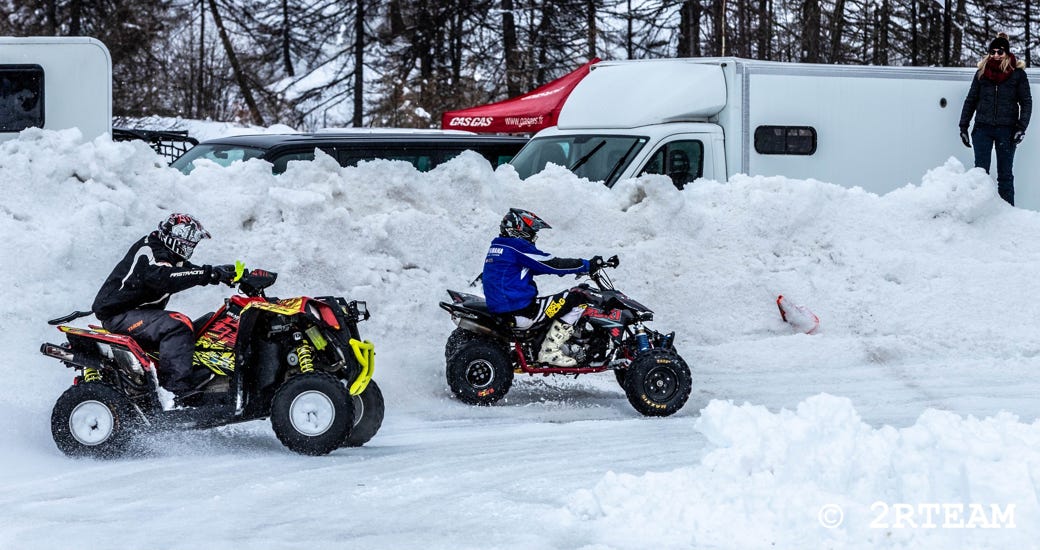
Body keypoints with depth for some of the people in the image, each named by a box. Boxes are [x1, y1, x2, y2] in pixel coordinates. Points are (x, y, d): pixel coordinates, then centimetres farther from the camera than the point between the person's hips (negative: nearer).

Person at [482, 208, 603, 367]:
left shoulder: (497, 246, 19)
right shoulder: (517, 247, -11)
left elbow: (539, 266, 26)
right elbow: (552, 264, -12)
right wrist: (588, 265, -4)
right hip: (519, 311, -11)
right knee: (576, 300, -11)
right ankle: (549, 351, -11)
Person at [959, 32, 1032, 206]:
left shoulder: (1017, 74, 1)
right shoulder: (982, 73, 7)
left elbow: (1026, 102, 2)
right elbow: (970, 100, 12)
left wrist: (1021, 128, -8)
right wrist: (963, 127, 8)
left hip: (1006, 130, -1)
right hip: (983, 128, 1)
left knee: (1005, 174, 4)